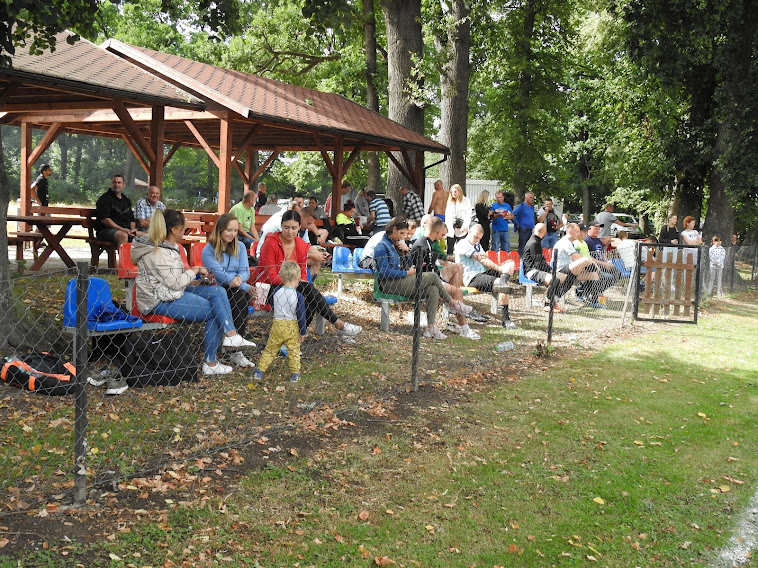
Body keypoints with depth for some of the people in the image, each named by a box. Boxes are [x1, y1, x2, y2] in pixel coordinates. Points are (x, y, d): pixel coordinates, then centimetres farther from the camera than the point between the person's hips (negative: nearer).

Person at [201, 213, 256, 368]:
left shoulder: (240, 247, 12)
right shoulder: (208, 251, -3)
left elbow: (245, 271, 2)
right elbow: (219, 274, -14)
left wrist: (240, 278, -24)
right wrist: (246, 287, -22)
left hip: (237, 291, 4)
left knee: (240, 298, -31)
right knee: (239, 297, -32)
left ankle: (236, 351, -31)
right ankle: (236, 351, -31)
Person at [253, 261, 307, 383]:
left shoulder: (277, 292, -5)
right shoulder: (298, 296, -13)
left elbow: (272, 304, 15)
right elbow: (301, 316, -10)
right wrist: (303, 332, -1)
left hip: (277, 325, 2)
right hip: (292, 327, -2)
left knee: (270, 349, 13)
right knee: (294, 351, 11)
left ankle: (259, 371, 12)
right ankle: (295, 374, 13)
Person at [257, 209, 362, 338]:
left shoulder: (302, 245, 3)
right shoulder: (270, 243, -13)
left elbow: (302, 273, 9)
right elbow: (271, 276, -16)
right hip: (270, 289, -6)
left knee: (310, 302, -27)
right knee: (307, 289, -27)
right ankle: (339, 325, -22)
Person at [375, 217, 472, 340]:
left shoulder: (392, 245, 21)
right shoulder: (382, 247, -10)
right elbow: (384, 272, -19)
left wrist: (410, 269, 9)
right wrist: (407, 273, -14)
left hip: (399, 282, 10)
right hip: (390, 285, -10)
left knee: (433, 290, -9)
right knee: (432, 276, -12)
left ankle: (431, 327, -11)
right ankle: (453, 304, 6)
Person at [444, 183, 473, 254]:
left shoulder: (466, 201, 1)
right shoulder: (450, 202, 18)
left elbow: (469, 215, -5)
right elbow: (447, 216, 16)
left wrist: (465, 226, -16)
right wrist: (446, 227, 5)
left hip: (461, 230, -4)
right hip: (451, 230, 4)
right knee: (450, 249, 2)